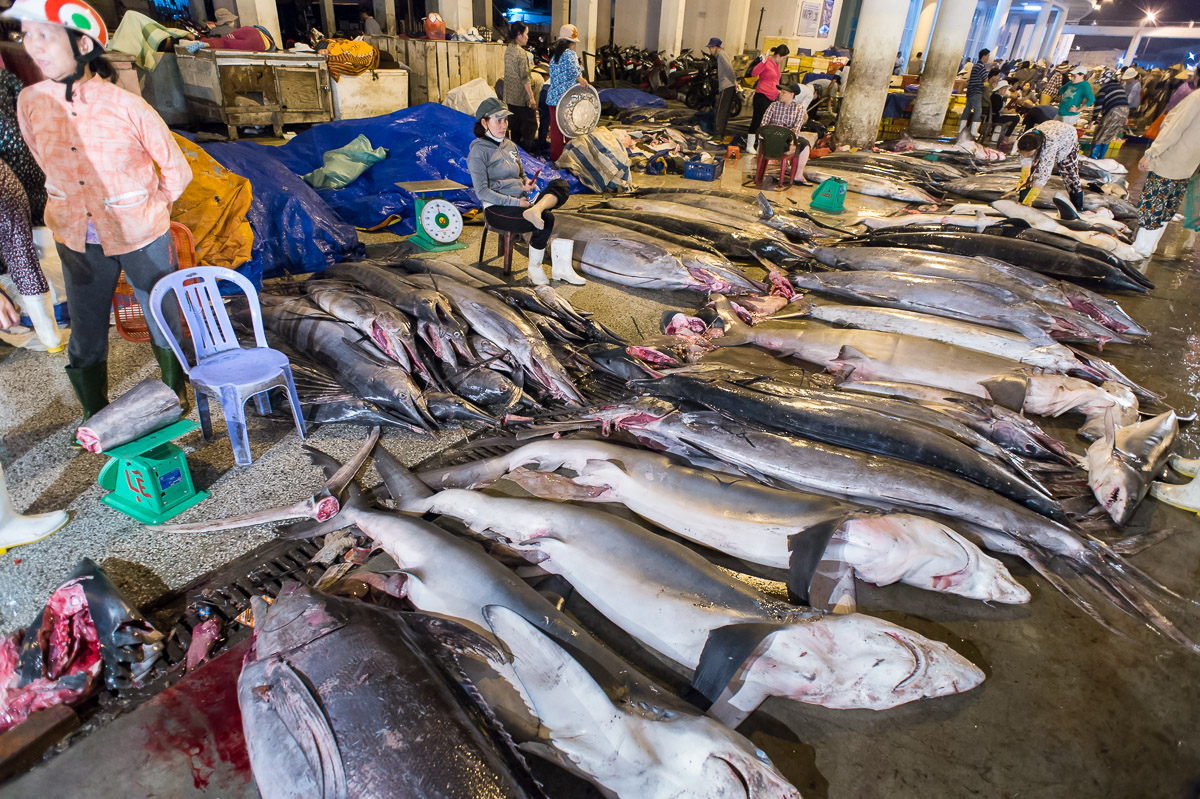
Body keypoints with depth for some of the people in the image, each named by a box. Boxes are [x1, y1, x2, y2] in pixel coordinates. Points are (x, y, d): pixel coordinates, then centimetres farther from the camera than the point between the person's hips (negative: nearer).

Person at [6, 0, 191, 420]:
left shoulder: (126, 107, -18)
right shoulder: (31, 102, -6)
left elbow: (177, 171, -6)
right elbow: (48, 165, 11)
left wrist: (147, 210, 4)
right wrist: (78, 207, 14)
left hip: (140, 239, -4)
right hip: (77, 240, 4)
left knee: (163, 324, 10)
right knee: (85, 338, 12)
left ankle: (175, 397, 34)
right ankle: (96, 419, 31)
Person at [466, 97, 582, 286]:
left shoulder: (510, 146, 19)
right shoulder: (478, 151, -4)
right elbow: (482, 192, -12)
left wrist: (526, 184, 2)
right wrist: (516, 202, -18)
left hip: (520, 203, 7)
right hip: (497, 209, -7)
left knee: (560, 184, -16)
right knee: (546, 220, -31)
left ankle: (535, 211, -44)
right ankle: (534, 269, -16)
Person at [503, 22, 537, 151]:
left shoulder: (508, 50, 8)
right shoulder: (521, 52, -17)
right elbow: (524, 77, -19)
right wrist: (531, 97, -16)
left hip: (510, 96, 8)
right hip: (522, 96, -8)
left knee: (515, 126, 14)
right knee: (530, 124, 1)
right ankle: (525, 153, 0)